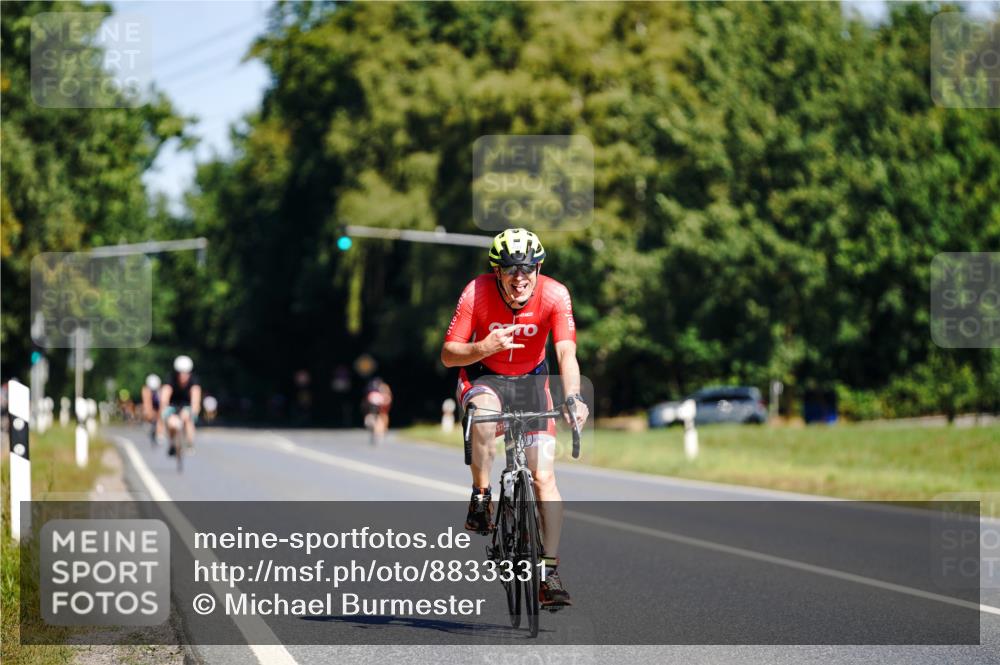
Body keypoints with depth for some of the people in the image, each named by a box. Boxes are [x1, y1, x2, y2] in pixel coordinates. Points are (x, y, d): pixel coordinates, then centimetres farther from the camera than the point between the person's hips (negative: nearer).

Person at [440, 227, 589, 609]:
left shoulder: (554, 295, -21)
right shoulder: (476, 293, -22)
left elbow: (566, 354, -30)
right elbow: (448, 355, -19)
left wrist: (573, 398, -48)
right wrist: (485, 347, -38)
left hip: (530, 381, 1)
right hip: (483, 377, -1)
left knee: (544, 476, -9)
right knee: (486, 412, -39)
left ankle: (550, 572, -2)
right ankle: (480, 497, -18)